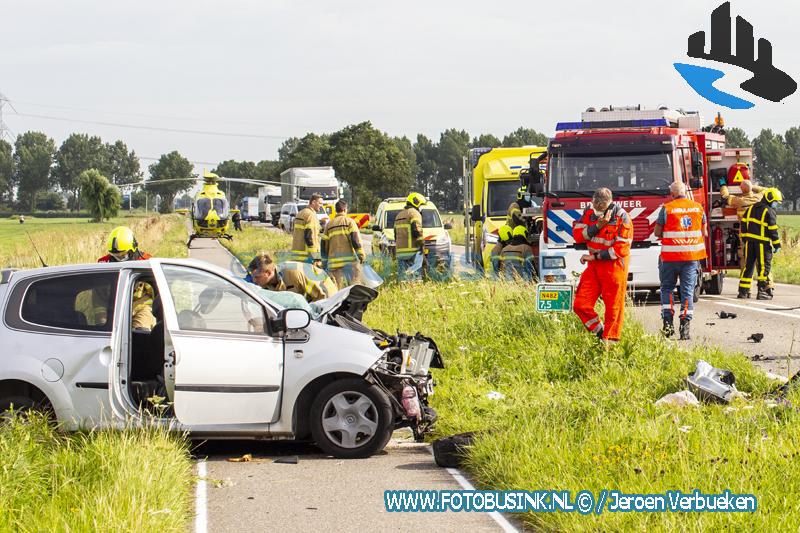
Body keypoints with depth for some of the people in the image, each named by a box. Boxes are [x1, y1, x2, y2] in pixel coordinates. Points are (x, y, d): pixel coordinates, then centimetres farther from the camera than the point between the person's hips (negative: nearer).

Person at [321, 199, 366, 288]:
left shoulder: (329, 225, 15)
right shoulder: (349, 221, 0)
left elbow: (324, 245, 14)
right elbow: (355, 239, -11)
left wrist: (326, 259, 23)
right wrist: (361, 254, -5)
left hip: (333, 264, 4)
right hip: (349, 261, -4)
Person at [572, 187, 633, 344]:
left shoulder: (621, 218, -15)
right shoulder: (589, 213, 1)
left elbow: (620, 249, -17)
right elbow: (577, 235, -5)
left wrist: (594, 256, -14)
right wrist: (597, 227, -19)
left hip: (614, 265, -6)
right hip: (594, 266, 6)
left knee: (613, 307, -2)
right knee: (581, 305, 0)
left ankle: (610, 341, 5)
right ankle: (600, 332, 17)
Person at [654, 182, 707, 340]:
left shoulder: (667, 209, -7)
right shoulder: (698, 208, 4)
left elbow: (657, 232, -2)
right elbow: (704, 232, 12)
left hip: (671, 256, -2)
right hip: (692, 256, 2)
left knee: (667, 288, 14)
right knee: (688, 291, 5)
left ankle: (668, 320, 3)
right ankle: (685, 325, -2)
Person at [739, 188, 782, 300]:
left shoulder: (751, 208, 10)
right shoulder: (769, 212, -10)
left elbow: (744, 224, 12)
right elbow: (773, 231, -12)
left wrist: (744, 239, 19)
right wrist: (777, 245, -6)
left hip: (750, 242, 6)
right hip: (763, 243, -6)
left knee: (748, 266, 11)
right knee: (764, 267, 0)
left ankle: (743, 291, 10)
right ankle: (762, 291, -4)